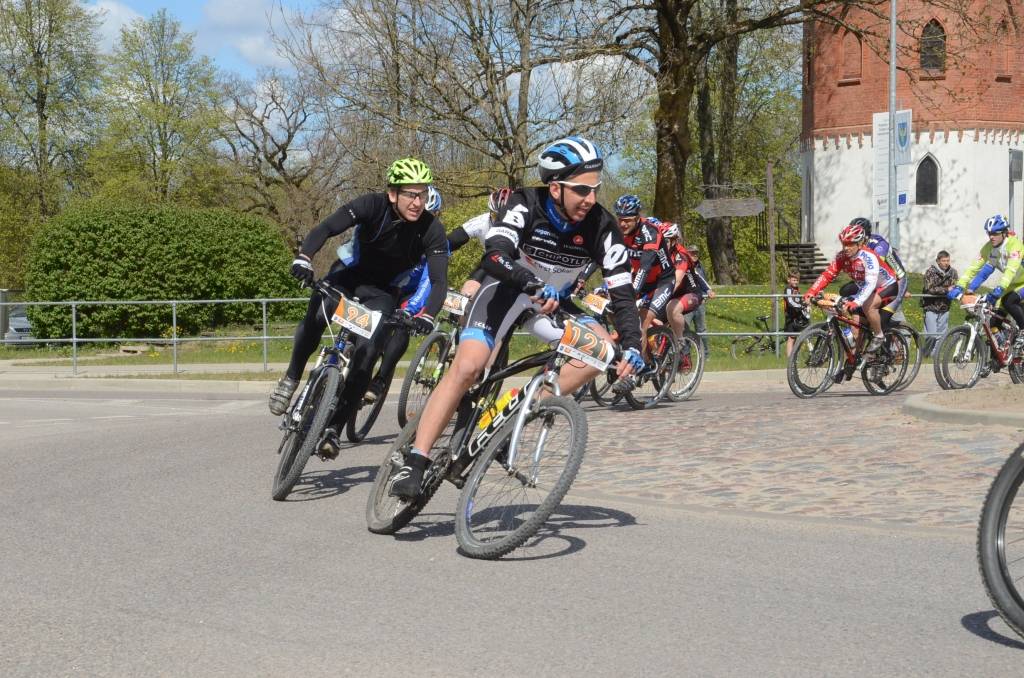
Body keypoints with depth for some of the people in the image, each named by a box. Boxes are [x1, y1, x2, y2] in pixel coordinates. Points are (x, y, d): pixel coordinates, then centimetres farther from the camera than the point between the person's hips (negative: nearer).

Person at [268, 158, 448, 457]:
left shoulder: (431, 229, -23)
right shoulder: (373, 205, -24)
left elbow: (439, 281, -27)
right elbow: (327, 227, -32)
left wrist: (427, 316, -47)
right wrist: (303, 257, -52)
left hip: (383, 291, 0)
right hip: (351, 272, 0)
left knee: (368, 351, -20)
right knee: (316, 316, -30)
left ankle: (333, 428, -11)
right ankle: (291, 379, -5)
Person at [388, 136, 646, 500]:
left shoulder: (601, 227, -21)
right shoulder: (525, 205, -27)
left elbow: (623, 293, -20)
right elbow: (494, 257, -42)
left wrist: (632, 346, -35)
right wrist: (534, 285, -60)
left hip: (554, 301, 4)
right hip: (507, 288, -4)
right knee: (466, 367, -23)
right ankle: (414, 463, -21)